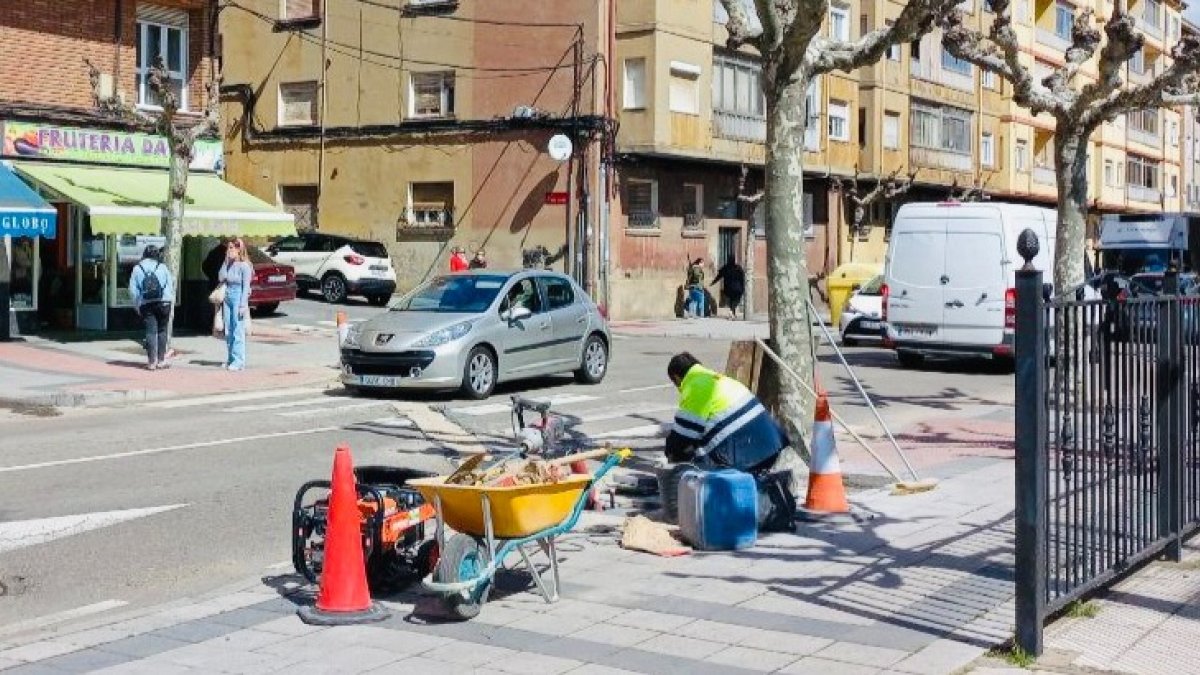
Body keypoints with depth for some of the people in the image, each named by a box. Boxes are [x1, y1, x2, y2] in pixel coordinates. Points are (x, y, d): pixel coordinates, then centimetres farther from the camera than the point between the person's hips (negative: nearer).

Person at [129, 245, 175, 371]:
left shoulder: (137, 269, 5)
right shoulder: (162, 267, 5)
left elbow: (133, 290, 2)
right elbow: (171, 285, 5)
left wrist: (137, 306, 7)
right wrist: (170, 301, 12)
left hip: (146, 304, 0)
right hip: (163, 303, 0)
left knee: (151, 332, 0)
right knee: (162, 331, 8)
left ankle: (152, 362, -5)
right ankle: (161, 360, 7)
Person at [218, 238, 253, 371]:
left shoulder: (244, 266, -8)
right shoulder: (228, 264, 11)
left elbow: (246, 287, -10)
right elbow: (221, 278, 2)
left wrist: (243, 305, -15)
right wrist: (226, 262, -1)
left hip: (239, 298, -7)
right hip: (228, 298, 7)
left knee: (238, 331, -7)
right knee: (228, 332, 8)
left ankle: (239, 361, -5)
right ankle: (230, 359, 15)